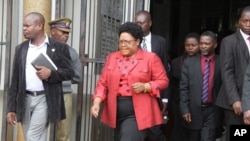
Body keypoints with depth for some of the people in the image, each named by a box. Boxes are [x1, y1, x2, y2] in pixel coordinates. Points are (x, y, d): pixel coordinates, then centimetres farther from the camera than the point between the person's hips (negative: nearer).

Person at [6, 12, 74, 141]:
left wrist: (51, 74, -19)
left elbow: (69, 72, 1)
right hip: (25, 99, 4)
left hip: (44, 99, -4)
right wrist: (11, 108, 6)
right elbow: (15, 80, 10)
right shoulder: (21, 48, 10)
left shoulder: (58, 47, -1)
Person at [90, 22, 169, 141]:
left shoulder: (150, 58, -1)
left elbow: (163, 81, 0)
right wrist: (97, 102, -6)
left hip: (138, 113, -5)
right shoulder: (112, 58, 11)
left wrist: (145, 87, -16)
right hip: (116, 113, 5)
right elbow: (103, 83, 9)